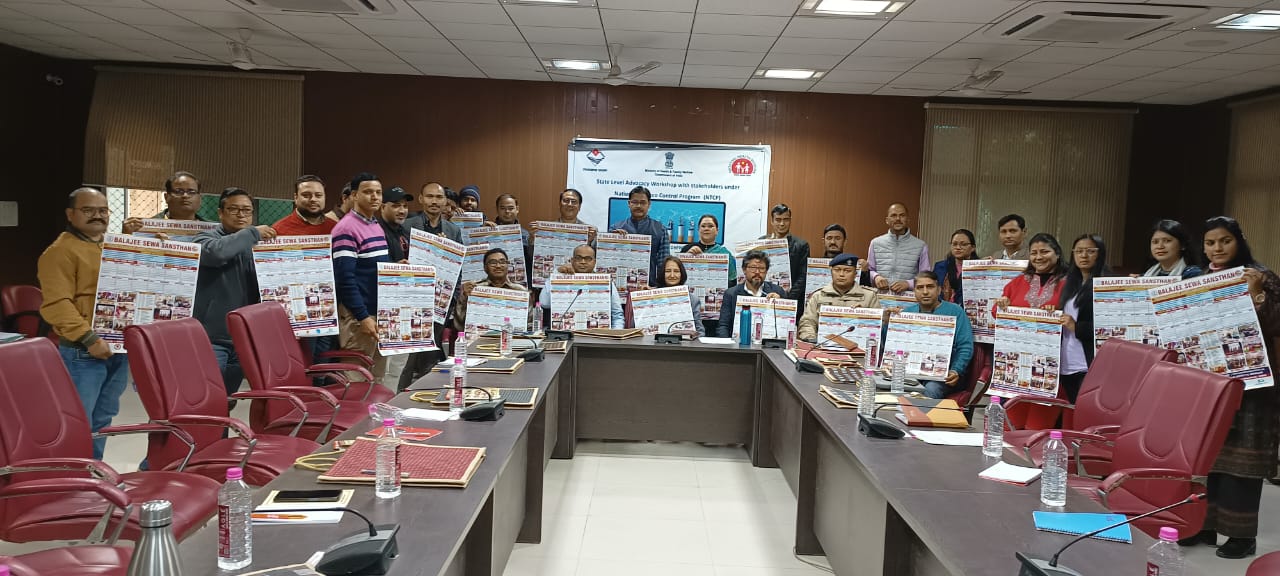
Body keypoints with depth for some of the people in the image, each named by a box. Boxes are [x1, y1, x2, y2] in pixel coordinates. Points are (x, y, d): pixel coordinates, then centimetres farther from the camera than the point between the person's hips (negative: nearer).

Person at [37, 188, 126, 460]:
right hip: (82, 353, -8)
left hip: (119, 349, 8)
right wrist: (88, 338, -25)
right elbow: (56, 305, -18)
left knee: (102, 421, 15)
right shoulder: (61, 251, -9)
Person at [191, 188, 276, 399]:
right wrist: (253, 233, -15)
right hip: (211, 338, -5)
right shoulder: (206, 238, -1)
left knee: (226, 399, 13)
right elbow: (217, 251, -25)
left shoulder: (256, 246, 15)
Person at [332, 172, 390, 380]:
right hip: (358, 316, -9)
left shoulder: (377, 226, 15)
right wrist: (363, 317, -20)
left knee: (377, 378, 13)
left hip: (381, 313, 9)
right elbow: (345, 278, -18)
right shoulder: (346, 229, -12)